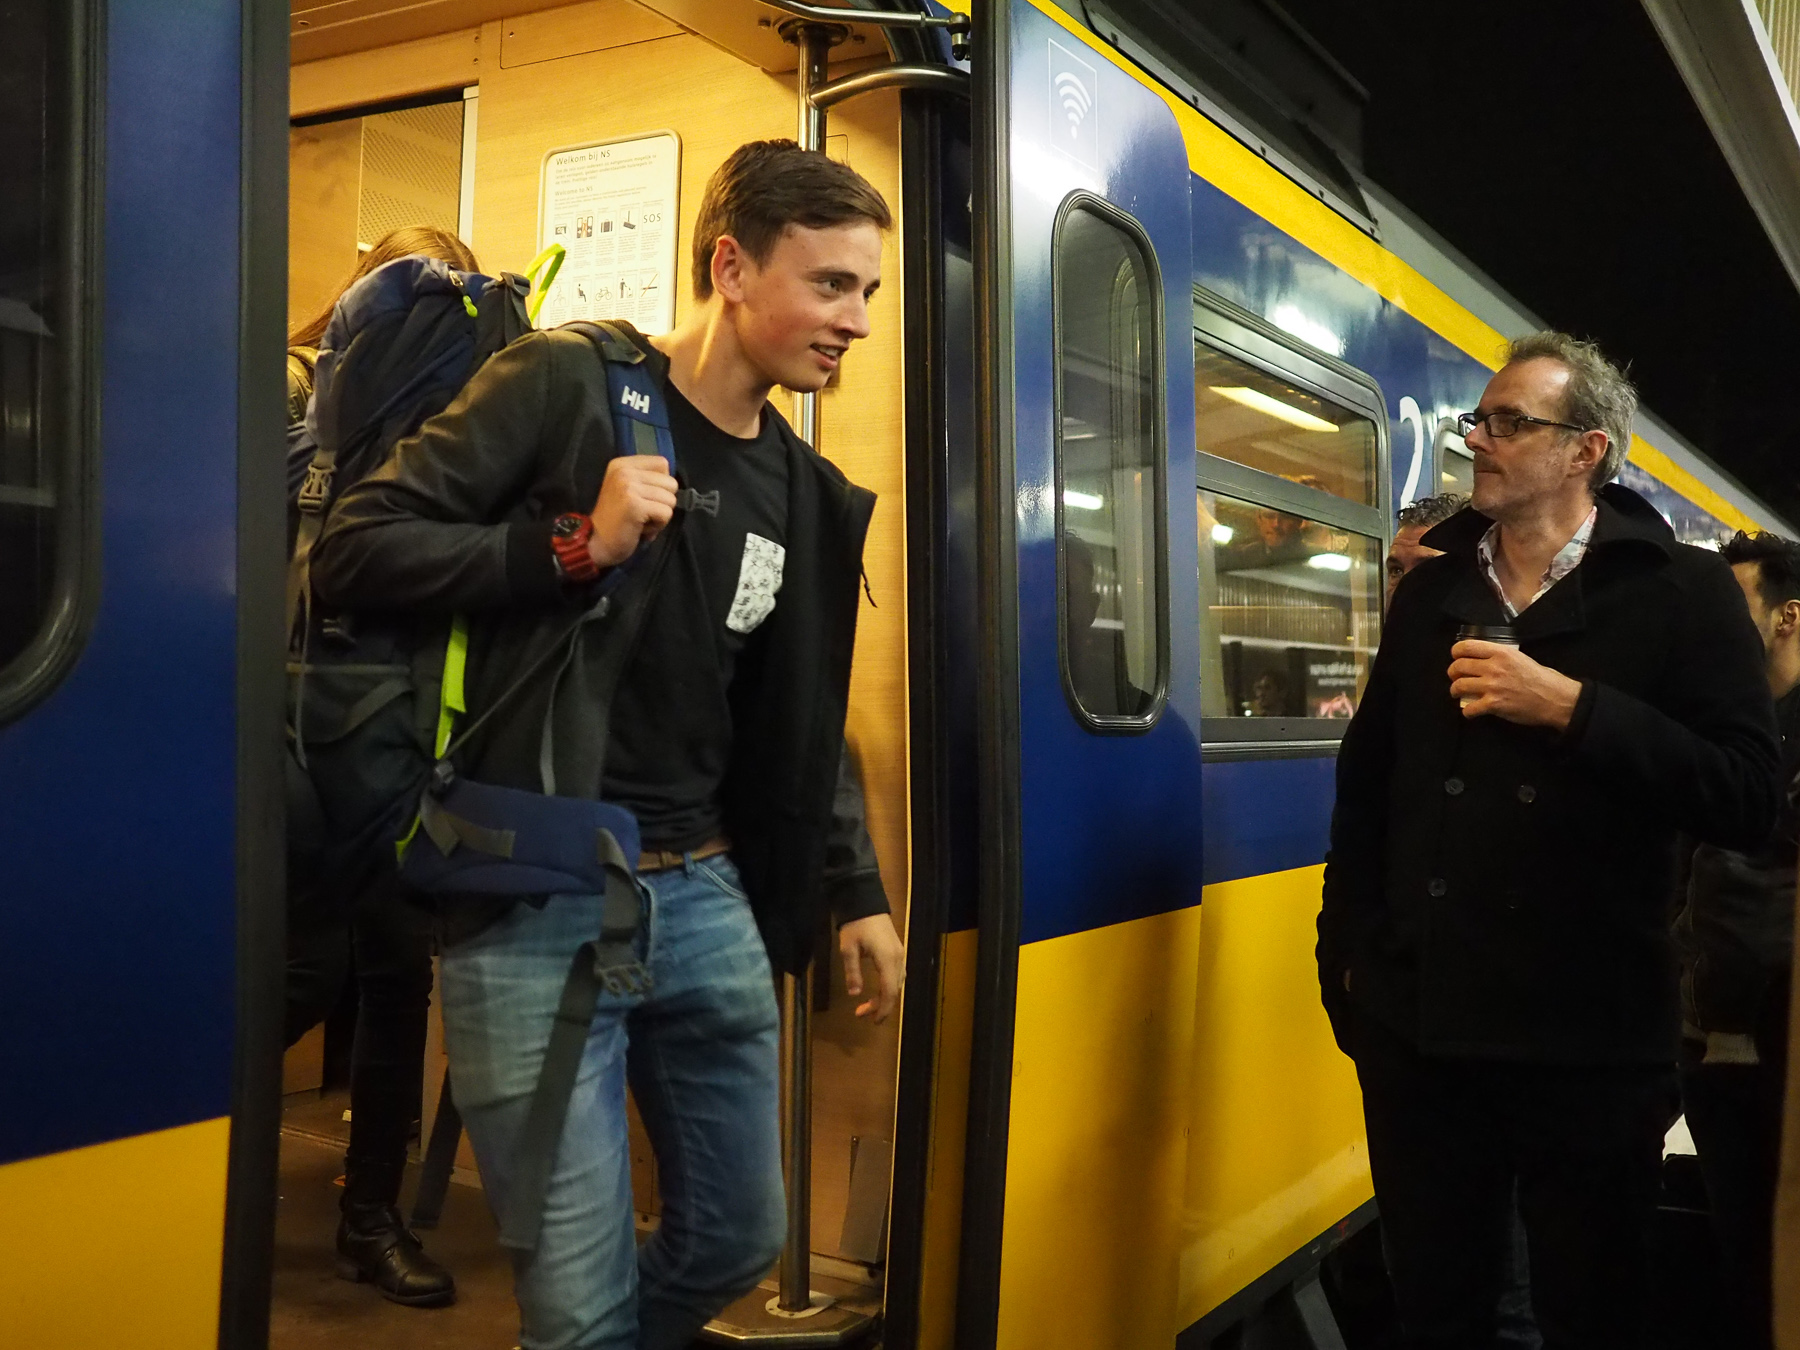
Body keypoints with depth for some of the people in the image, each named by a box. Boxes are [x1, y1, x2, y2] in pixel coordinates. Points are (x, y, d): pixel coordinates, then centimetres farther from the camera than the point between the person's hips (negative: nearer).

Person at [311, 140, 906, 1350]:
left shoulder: (807, 494, 11)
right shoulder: (568, 384, -6)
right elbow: (354, 549, -11)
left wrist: (852, 894, 15)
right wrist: (573, 545, -20)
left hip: (704, 897, 6)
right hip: (531, 909, -6)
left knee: (741, 1238, 16)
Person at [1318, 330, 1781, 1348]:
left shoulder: (1683, 592, -3)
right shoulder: (1431, 589, 10)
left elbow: (1750, 801, -13)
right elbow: (1366, 779, 13)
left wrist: (1570, 706, -20)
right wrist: (1347, 952, 9)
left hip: (1592, 1038, -3)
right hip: (1417, 1025, 4)